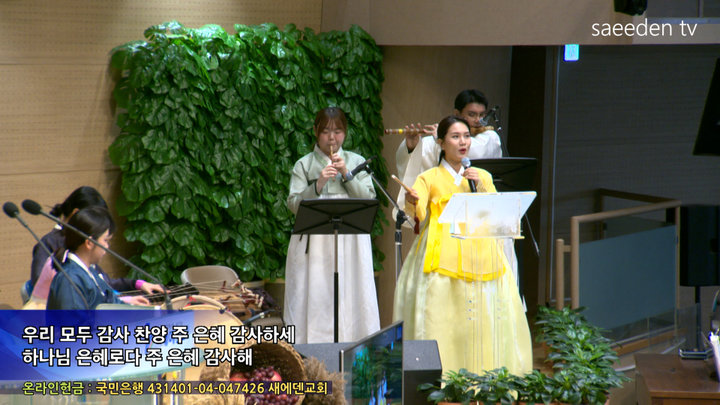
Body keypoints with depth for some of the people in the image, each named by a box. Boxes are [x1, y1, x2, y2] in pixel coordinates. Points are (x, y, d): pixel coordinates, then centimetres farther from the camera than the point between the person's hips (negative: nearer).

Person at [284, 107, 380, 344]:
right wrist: (318, 184, -16)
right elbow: (294, 205, -3)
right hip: (314, 244, -2)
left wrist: (346, 175, -7)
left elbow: (369, 199, 3)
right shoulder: (304, 165, 7)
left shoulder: (357, 162, 13)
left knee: (352, 302, -2)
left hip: (351, 242, 2)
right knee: (314, 302, -6)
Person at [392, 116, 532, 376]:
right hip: (443, 255, -3)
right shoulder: (429, 178, 6)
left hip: (480, 254, 3)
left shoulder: (482, 176, 17)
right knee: (441, 313, -14)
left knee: (486, 314, -3)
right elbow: (417, 213, -10)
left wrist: (480, 186, -5)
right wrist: (412, 202, -33)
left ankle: (485, 373, 4)